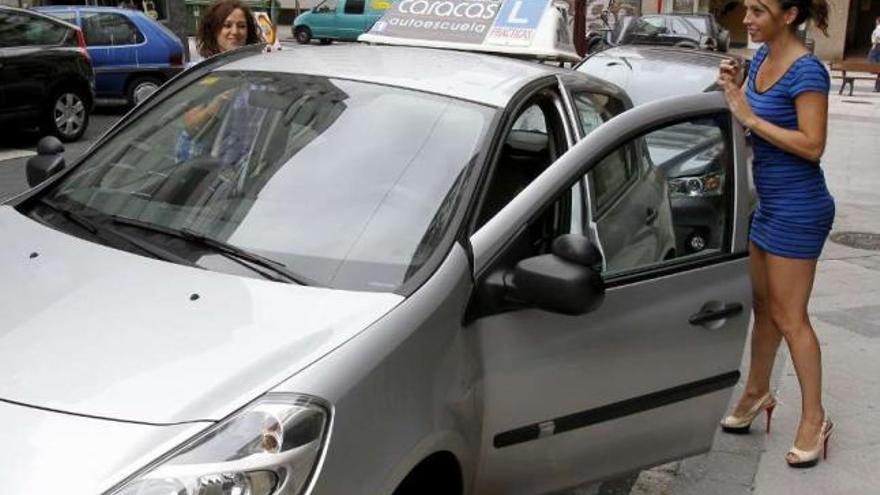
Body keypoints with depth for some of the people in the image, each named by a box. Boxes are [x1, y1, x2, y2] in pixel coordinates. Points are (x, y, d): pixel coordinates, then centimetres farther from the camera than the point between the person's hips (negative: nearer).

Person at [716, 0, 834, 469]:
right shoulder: (762, 57, 7)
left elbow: (812, 145, -24)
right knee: (763, 306, 18)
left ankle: (814, 418, 14)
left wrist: (750, 117, -23)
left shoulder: (806, 71, -19)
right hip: (770, 202, 8)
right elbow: (748, 116, 12)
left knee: (789, 316, 0)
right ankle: (757, 393, 34)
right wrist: (733, 88, -6)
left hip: (797, 209, -8)